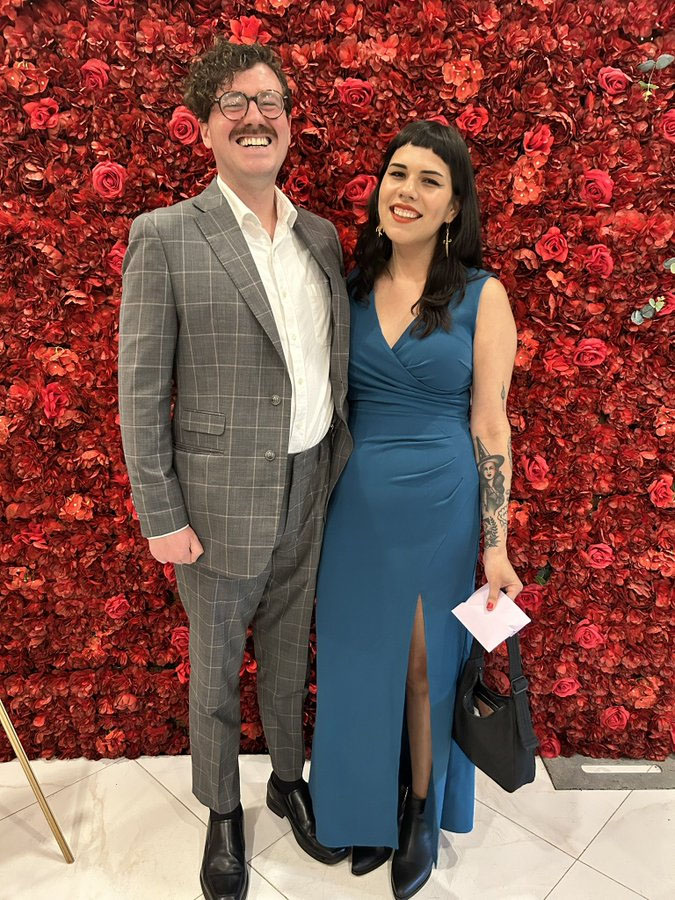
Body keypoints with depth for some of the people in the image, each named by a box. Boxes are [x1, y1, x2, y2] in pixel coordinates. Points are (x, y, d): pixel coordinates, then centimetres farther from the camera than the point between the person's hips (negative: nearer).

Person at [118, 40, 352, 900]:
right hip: (222, 499, -4)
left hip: (310, 490, 5)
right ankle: (222, 812, 42)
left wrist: (341, 466, 9)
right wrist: (161, 517, -11)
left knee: (289, 651, 22)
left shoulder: (321, 235, 6)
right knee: (215, 668, 16)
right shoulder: (165, 237, -11)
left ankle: (288, 778, 48)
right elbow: (141, 393, -10)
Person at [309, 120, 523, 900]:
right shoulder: (352, 288, 3)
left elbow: (489, 424, -7)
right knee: (362, 667, 16)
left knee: (429, 669, 14)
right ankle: (371, 810, 42)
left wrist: (495, 547, -8)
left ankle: (424, 816, 41)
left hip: (441, 510, -3)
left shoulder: (481, 296, -6)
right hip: (357, 510, 3)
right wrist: (318, 511, 8)